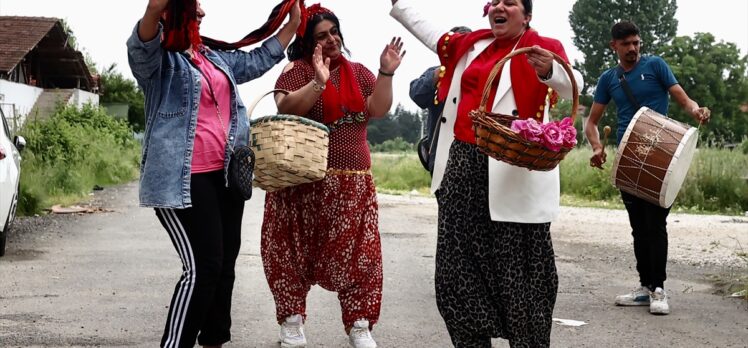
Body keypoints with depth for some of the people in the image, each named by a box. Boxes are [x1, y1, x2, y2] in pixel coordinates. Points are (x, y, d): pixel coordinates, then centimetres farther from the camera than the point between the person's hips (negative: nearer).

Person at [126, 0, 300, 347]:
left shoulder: (217, 59, 19)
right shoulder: (159, 58, -5)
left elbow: (259, 60, 30)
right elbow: (142, 45, -28)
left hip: (224, 175, 8)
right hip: (182, 179, -8)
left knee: (224, 264, 12)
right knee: (202, 268, -14)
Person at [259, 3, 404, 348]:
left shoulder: (358, 72, 12)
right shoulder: (297, 70, -2)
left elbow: (378, 109, 1)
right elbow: (284, 109, -16)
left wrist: (386, 74, -13)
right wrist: (319, 82, -27)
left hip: (352, 180, 3)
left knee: (356, 251, -1)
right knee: (294, 249, 0)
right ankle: (292, 320, 11)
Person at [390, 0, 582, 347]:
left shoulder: (542, 48, -2)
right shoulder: (472, 44, 16)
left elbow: (572, 85, -20)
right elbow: (431, 34, 33)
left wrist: (549, 70, -41)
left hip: (512, 172, -6)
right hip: (462, 166, 7)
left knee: (517, 270, -4)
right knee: (457, 265, 8)